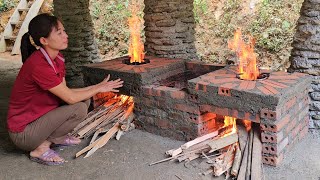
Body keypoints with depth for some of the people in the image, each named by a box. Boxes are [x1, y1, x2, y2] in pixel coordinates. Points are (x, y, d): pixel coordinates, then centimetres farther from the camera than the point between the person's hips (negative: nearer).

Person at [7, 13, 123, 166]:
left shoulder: (57, 58, -1)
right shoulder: (38, 65, -28)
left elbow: (65, 92, 2)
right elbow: (71, 98, -24)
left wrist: (96, 87, -3)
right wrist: (98, 89, -10)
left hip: (40, 117, 9)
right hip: (23, 133, -9)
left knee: (85, 98, 4)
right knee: (79, 109, -23)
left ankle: (57, 137, 10)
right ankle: (41, 148, -9)